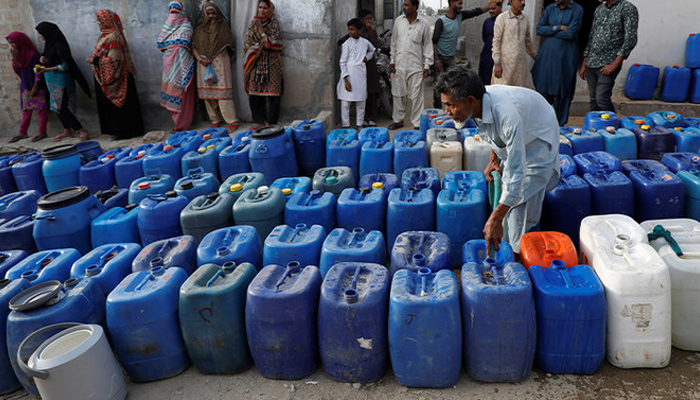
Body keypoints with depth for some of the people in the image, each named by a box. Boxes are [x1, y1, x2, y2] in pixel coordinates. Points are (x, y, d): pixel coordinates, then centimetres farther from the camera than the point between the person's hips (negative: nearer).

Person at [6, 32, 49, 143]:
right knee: (26, 110, 10)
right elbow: (17, 70, 8)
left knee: (40, 108, -4)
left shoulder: (33, 54, -10)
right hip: (25, 86, 7)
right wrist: (14, 58, -6)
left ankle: (42, 132, -2)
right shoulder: (18, 54, 11)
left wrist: (35, 87, -16)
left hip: (36, 86, -7)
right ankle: (23, 133, 13)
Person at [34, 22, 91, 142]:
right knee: (57, 106, 12)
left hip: (61, 81, -9)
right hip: (53, 82, 9)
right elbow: (47, 56, 24)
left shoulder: (59, 45, -17)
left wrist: (46, 69, -25)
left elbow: (66, 65, -20)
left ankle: (81, 131, -7)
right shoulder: (49, 43, 10)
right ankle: (67, 131, 21)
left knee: (61, 107, -11)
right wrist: (42, 58, 1)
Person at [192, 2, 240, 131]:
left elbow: (229, 45, 5)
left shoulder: (223, 27, 8)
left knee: (222, 91, -11)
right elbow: (194, 46, 10)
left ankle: (232, 121, -11)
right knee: (207, 92, 2)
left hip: (220, 62, -3)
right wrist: (199, 58, -8)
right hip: (204, 64, 3)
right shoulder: (199, 29, 14)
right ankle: (215, 120, 10)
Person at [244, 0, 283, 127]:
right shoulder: (253, 23, 12)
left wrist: (260, 29, -11)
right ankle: (260, 121, 6)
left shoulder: (274, 23, 4)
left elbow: (273, 41, -8)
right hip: (256, 62, 3)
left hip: (271, 63, -3)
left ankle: (270, 122, -1)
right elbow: (248, 43, 10)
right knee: (255, 93, -2)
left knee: (272, 93, -8)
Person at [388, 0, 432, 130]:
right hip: (399, 65, 3)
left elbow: (427, 46, 3)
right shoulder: (399, 21, 6)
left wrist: (427, 65, -1)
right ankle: (398, 120, 25)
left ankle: (416, 123, 8)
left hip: (415, 66, -3)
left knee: (416, 96, -1)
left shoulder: (423, 24, -1)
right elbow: (394, 42, 11)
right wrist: (392, 60, 6)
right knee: (398, 94, 10)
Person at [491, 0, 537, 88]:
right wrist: (497, 64, -13)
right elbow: (496, 41, -6)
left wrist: (535, 56, 30)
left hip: (521, 60, 5)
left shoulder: (525, 19, 11)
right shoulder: (502, 18, -4)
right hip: (505, 61, -5)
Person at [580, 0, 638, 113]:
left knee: (602, 99, -15)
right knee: (594, 100, 7)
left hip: (607, 64, -6)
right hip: (591, 63, 6)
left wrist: (615, 64, -17)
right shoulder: (599, 9, 16)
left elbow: (631, 39, -11)